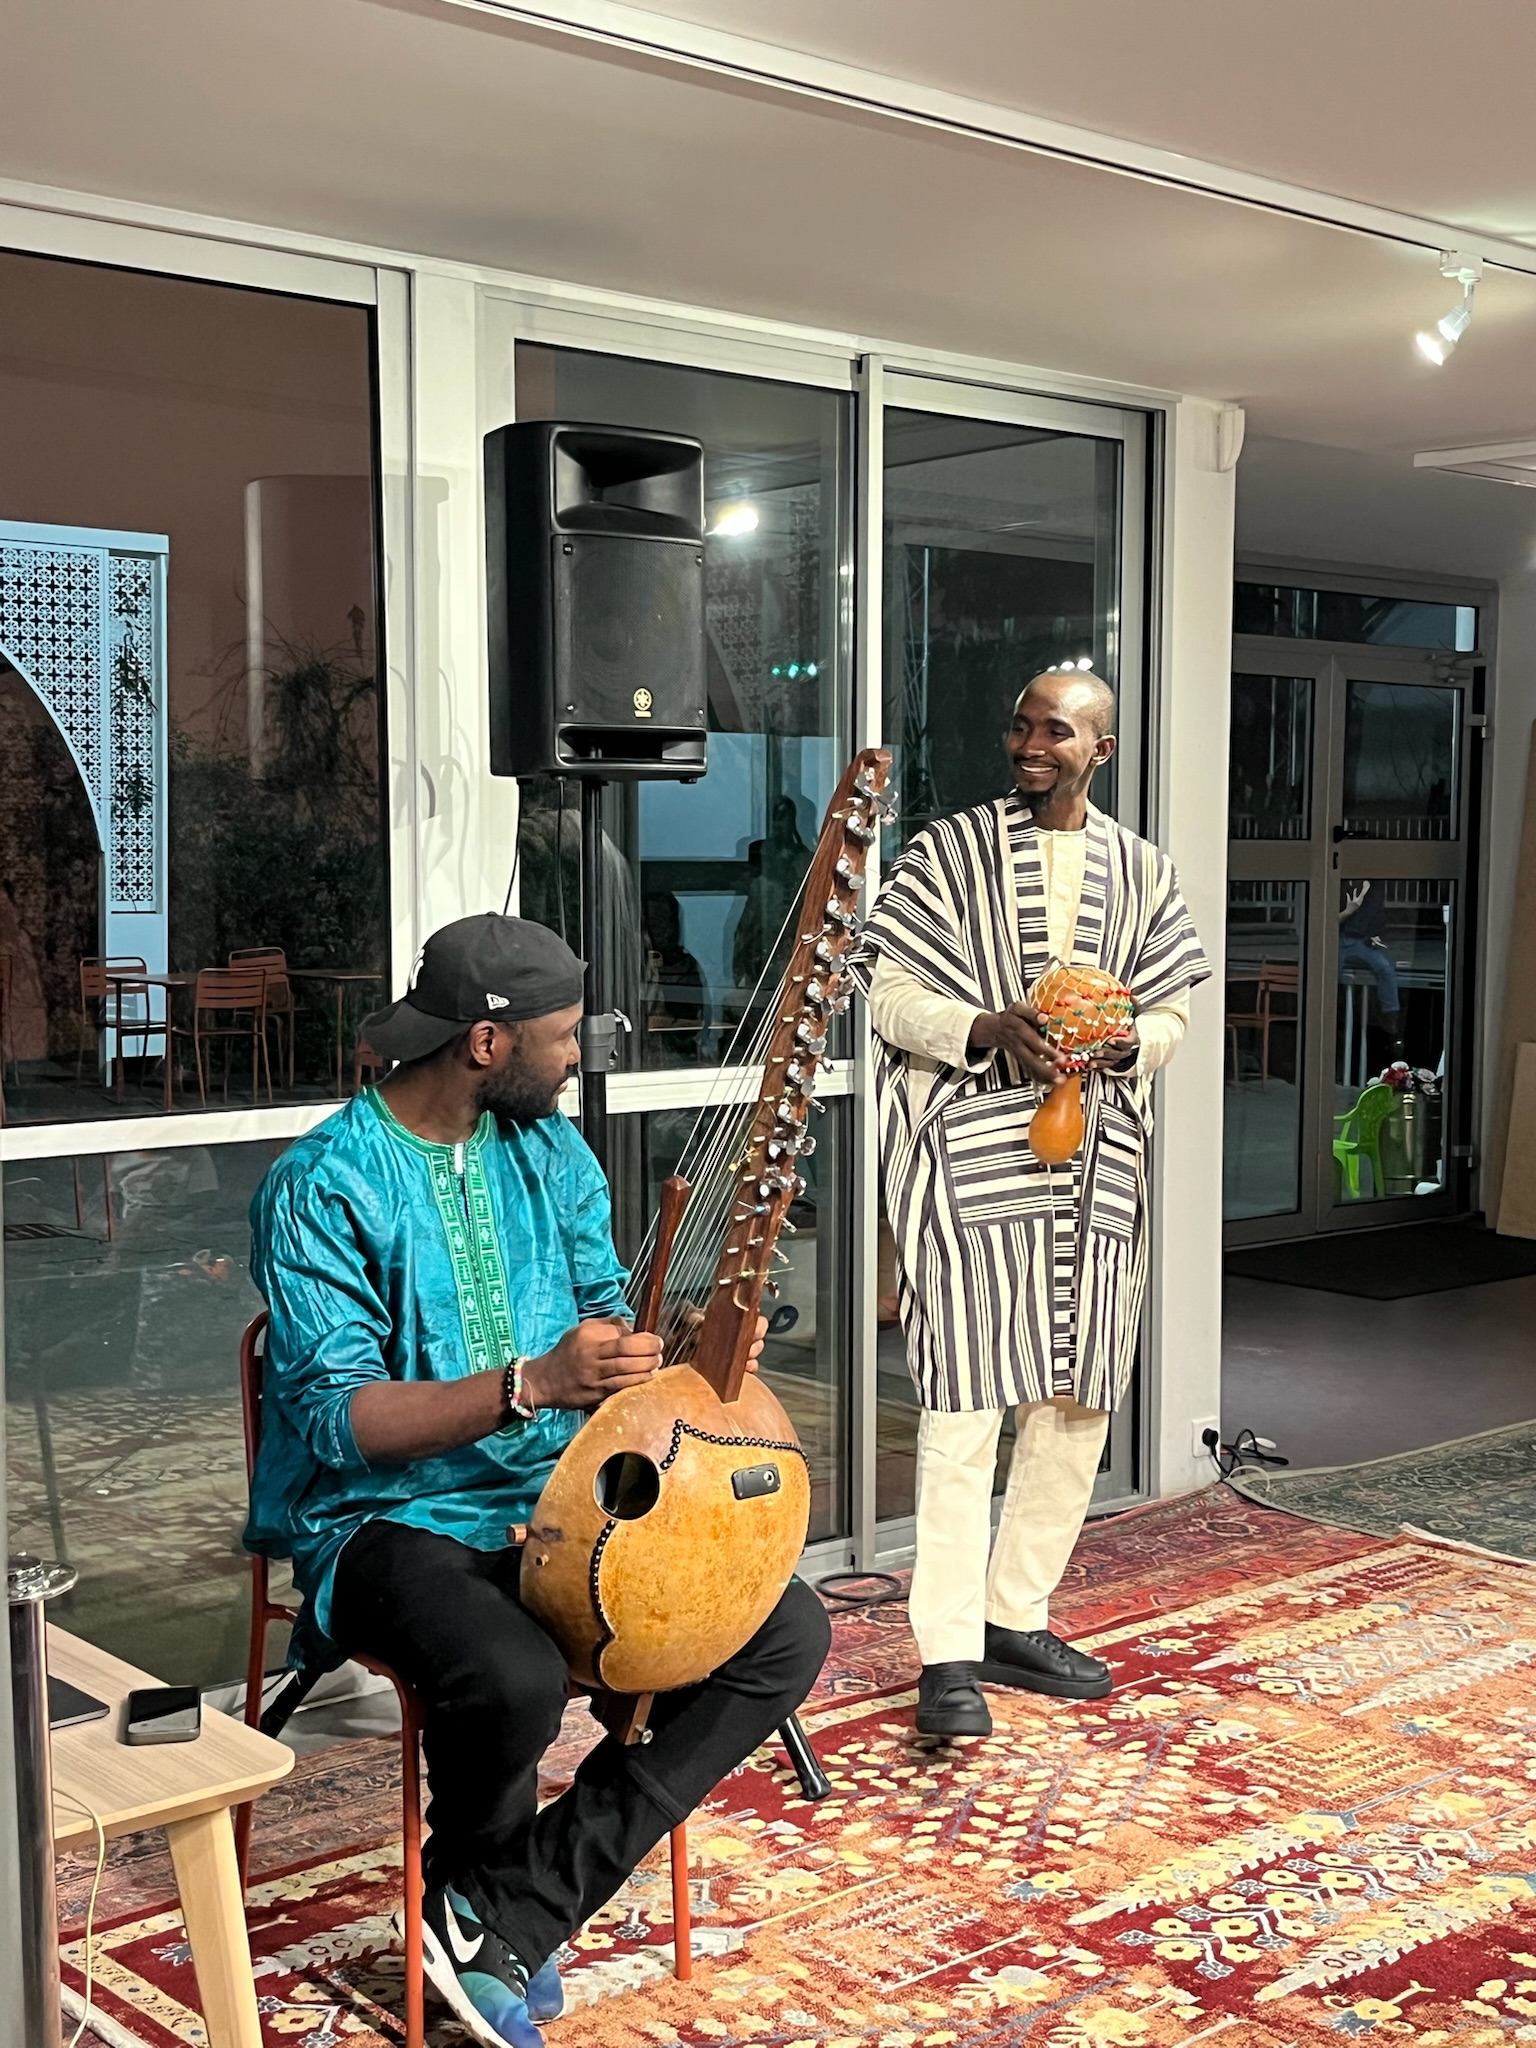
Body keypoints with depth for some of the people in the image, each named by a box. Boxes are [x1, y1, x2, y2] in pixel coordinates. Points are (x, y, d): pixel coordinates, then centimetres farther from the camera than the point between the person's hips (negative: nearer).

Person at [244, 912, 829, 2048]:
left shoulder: (551, 1152, 8)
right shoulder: (324, 1187, -13)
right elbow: (333, 1416, -21)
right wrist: (533, 1385, -31)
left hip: (559, 1496, 7)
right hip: (391, 1518, -6)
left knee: (790, 1631, -11)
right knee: (514, 1677, -37)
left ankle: (509, 1915, -9)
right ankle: (474, 1884, 2)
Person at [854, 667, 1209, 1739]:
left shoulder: (1143, 872, 12)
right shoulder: (947, 853, 1)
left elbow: (1172, 1013, 14)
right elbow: (892, 997, -1)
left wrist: (1125, 1041, -9)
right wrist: (988, 1030, -18)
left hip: (1096, 1164, 5)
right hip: (972, 1158, -4)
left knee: (1076, 1406, 9)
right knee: (967, 1402, -8)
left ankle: (1017, 1620, 24)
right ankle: (950, 1655, -1)